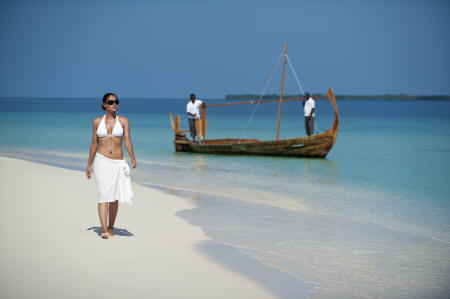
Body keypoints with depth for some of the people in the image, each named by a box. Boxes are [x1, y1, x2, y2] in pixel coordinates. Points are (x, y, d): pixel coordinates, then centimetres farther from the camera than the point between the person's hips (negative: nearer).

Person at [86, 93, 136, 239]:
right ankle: (104, 230, -17)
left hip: (118, 163, 1)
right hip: (102, 162, -1)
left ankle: (111, 227, 22)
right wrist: (89, 165, 10)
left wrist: (132, 158, -23)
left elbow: (127, 140, -7)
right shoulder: (97, 121, 6)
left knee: (114, 198, 8)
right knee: (104, 195, -12)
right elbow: (94, 143, 10)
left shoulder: (123, 121, 5)